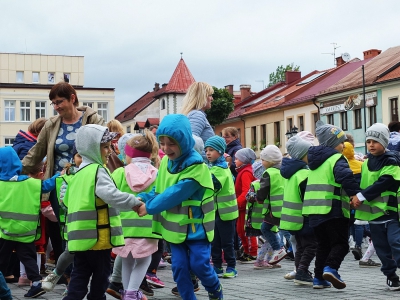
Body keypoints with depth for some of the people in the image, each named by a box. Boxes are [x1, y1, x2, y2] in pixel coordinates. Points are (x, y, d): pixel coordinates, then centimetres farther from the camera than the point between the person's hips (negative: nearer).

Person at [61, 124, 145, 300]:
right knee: (100, 276, 7)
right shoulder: (98, 170, -14)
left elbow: (68, 201, 25)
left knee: (79, 279, 10)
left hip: (82, 236, 8)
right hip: (97, 237, -8)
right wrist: (135, 203, -24)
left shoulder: (78, 173, 15)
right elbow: (111, 195, -31)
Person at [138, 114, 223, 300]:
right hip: (175, 226, 6)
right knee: (179, 267, 4)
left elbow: (175, 194, -26)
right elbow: (159, 190, 7)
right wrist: (143, 198, -12)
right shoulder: (165, 161, 1)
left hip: (196, 226, -6)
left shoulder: (196, 166, -23)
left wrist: (148, 206, -25)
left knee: (199, 264, -3)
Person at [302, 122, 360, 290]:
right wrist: (356, 193, -25)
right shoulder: (337, 159, -8)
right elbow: (346, 177, -26)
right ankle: (331, 268, -24)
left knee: (323, 244, 17)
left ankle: (319, 276, 14)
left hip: (314, 210, 8)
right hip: (333, 210, -8)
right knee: (340, 244, -2)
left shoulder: (315, 160, 19)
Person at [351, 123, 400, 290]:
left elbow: (384, 183, -19)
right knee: (382, 246, 11)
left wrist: (362, 196, -21)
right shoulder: (366, 163, 12)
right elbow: (361, 182, 19)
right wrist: (356, 197, -2)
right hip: (373, 211, 6)